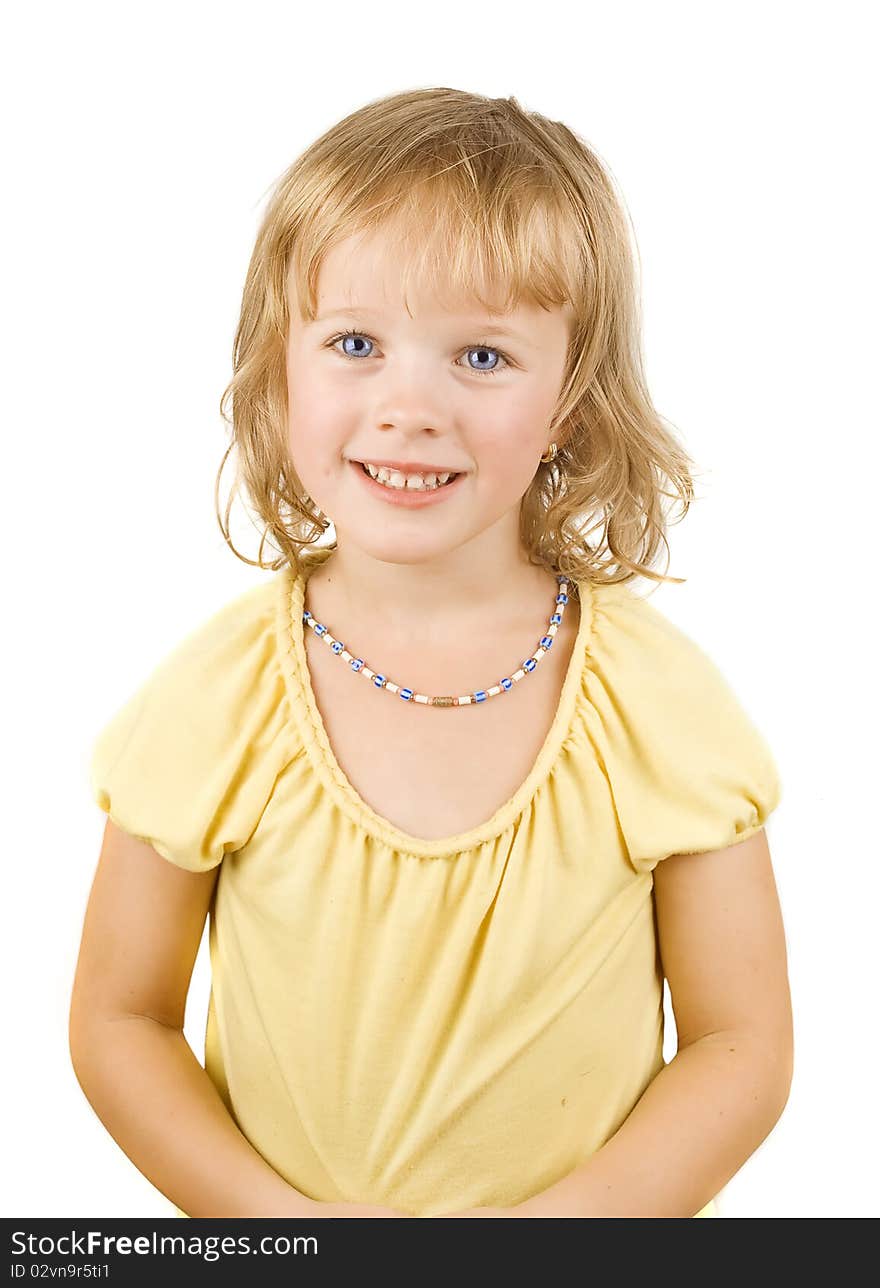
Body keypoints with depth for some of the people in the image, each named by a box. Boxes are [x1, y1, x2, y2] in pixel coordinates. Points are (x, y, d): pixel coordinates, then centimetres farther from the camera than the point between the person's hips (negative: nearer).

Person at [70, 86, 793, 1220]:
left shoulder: (661, 700, -18)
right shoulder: (213, 700, -17)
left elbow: (742, 1045, -11)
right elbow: (119, 1017, -8)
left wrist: (571, 1219, -23)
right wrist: (277, 1214, -20)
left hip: (595, 1211, 0)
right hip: (268, 1225, 1)